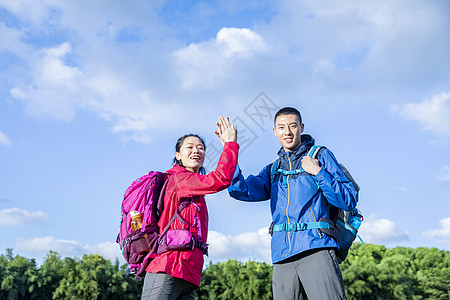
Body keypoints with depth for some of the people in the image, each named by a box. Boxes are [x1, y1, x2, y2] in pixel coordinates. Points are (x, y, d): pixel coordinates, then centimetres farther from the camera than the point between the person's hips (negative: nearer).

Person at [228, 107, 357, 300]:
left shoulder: (321, 156, 9)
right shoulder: (272, 170, 21)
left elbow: (349, 201, 2)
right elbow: (241, 191, 5)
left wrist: (318, 172, -8)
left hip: (316, 249, -4)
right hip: (283, 256, 4)